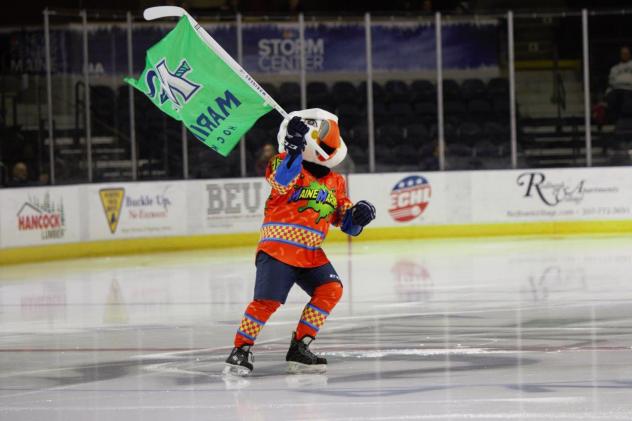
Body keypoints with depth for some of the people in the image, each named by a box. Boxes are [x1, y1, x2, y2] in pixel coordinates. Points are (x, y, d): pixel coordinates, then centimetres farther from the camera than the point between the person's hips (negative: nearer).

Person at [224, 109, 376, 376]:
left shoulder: (335, 183, 13)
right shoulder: (287, 163, -5)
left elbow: (345, 222, 18)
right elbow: (283, 181, -29)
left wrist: (357, 216, -5)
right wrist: (295, 150, -41)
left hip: (311, 253, 6)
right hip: (277, 247, -6)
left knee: (331, 289, -11)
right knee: (267, 301, -16)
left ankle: (299, 348, -2)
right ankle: (241, 350, 0)